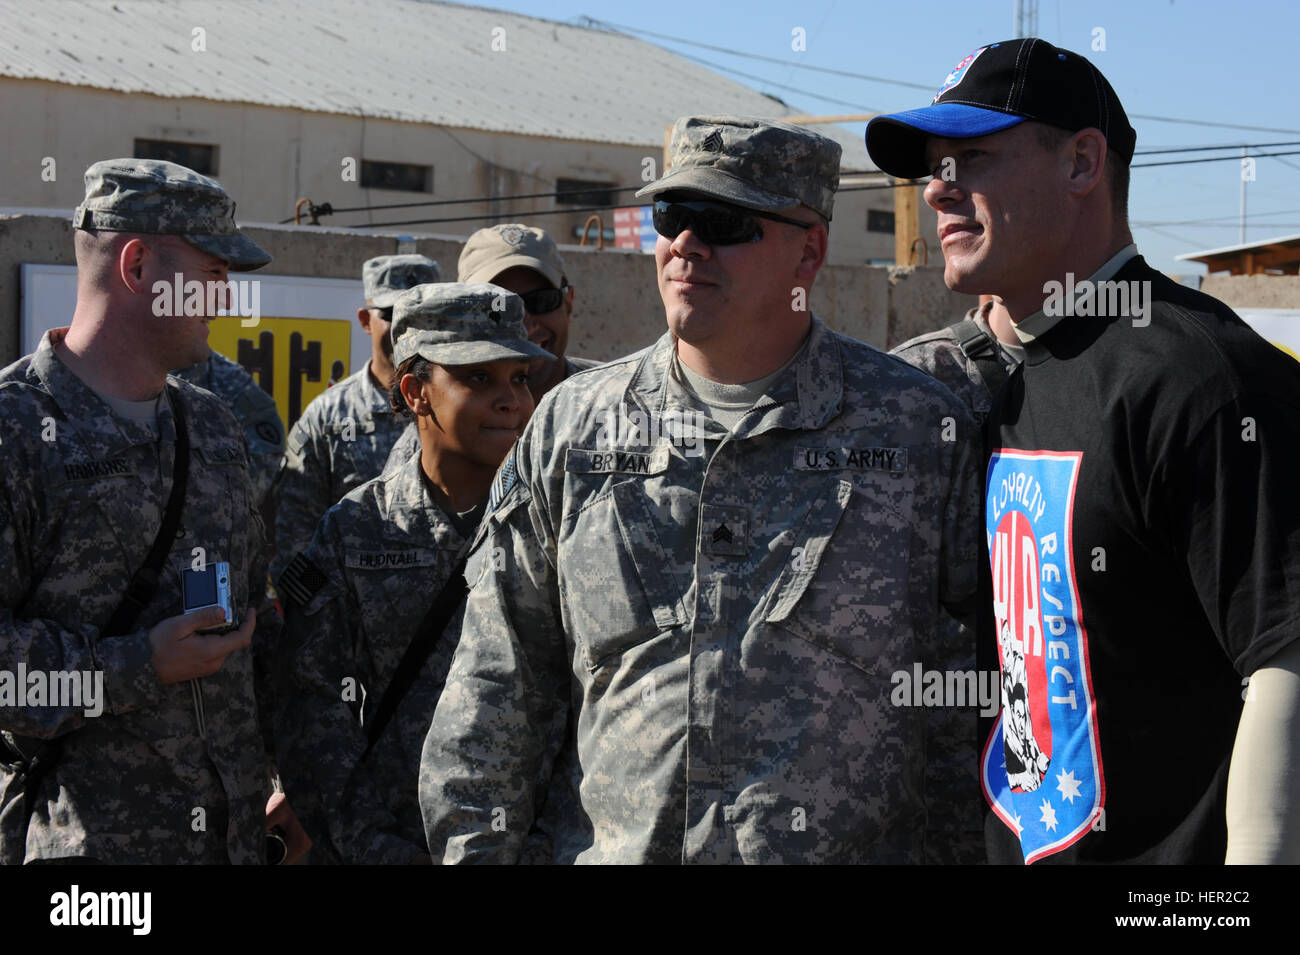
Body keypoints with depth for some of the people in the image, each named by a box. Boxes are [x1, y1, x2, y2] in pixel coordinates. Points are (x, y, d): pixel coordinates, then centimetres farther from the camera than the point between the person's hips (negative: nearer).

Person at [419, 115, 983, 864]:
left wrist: (952, 841, -2)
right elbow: (497, 688, 7)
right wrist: (475, 850, 2)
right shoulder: (569, 427, 5)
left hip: (850, 848, -2)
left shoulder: (924, 432, -1)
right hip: (606, 846, 2)